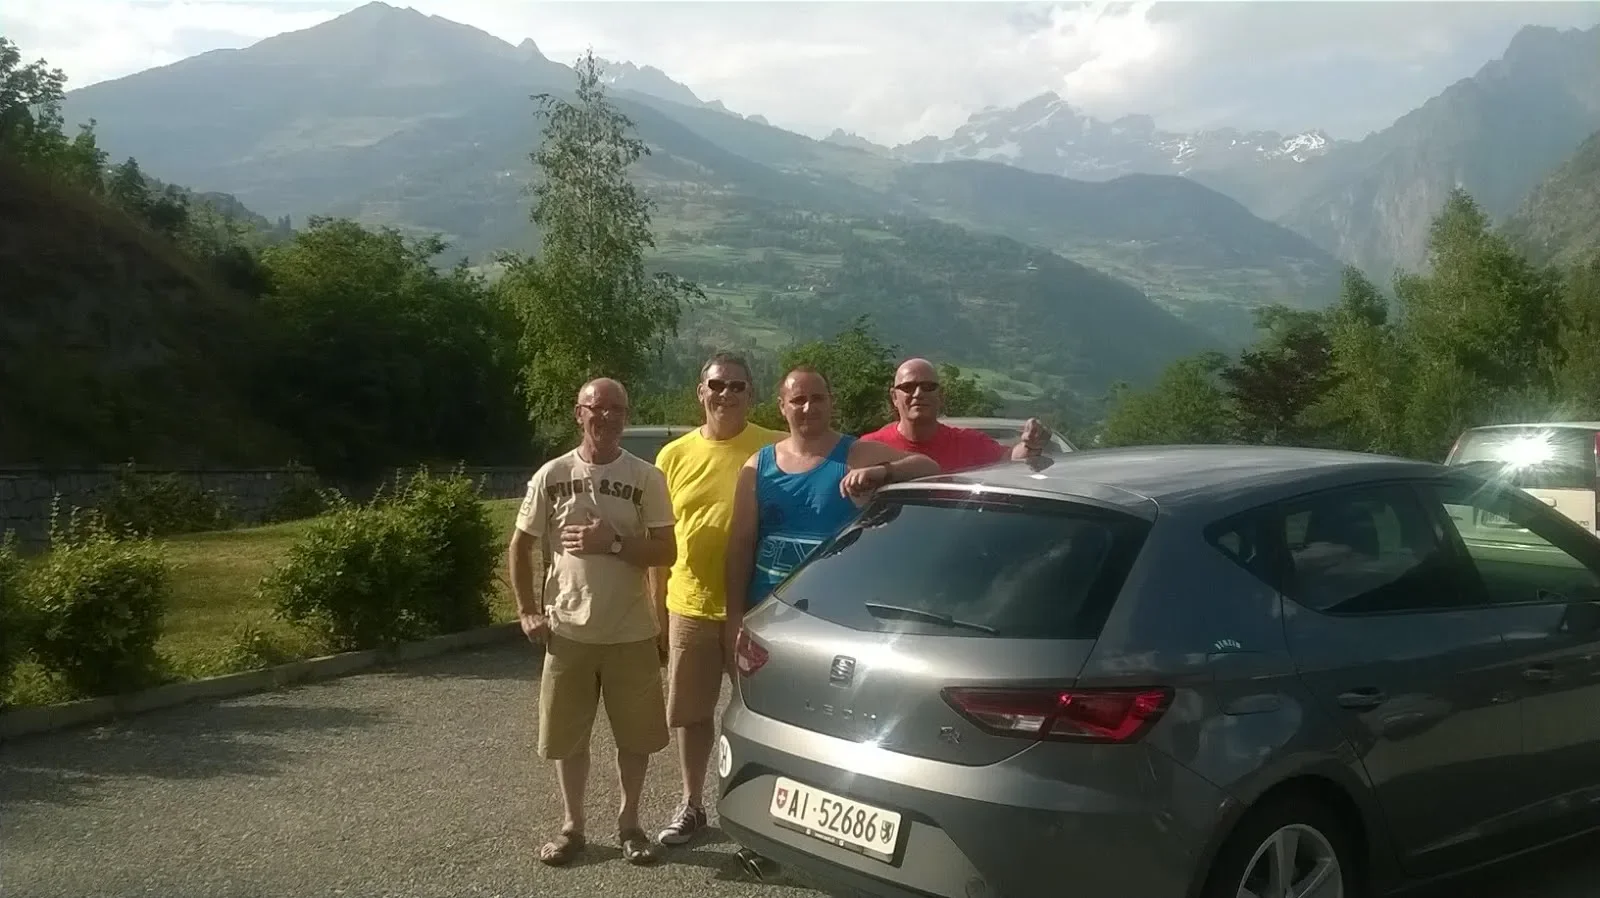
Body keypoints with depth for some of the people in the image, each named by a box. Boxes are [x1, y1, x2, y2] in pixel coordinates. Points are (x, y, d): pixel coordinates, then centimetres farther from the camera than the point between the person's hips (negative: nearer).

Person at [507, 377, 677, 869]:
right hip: (568, 630, 1)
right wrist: (527, 611, 0)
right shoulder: (551, 475, -1)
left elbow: (666, 552, -6)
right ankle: (572, 826, 26)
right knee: (567, 735, 10)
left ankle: (629, 824, 26)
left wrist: (614, 543, -20)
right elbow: (521, 546, 7)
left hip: (631, 632, 0)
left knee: (636, 735, 8)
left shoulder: (647, 478, -3)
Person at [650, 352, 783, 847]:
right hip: (689, 606, 3)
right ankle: (692, 805, 30)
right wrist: (656, 608, 7)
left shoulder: (772, 449, -5)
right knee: (690, 711, 14)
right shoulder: (674, 455, 4)